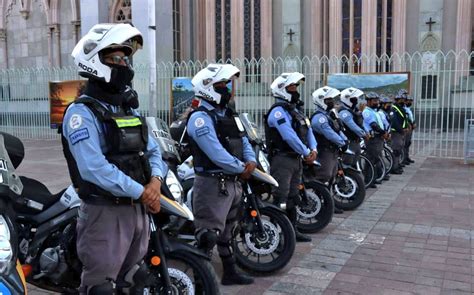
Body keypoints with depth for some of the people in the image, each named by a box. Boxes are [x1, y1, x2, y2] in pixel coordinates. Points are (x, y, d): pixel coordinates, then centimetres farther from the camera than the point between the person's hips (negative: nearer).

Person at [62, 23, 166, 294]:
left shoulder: (130, 109, 14)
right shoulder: (82, 112, -14)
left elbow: (153, 150, 11)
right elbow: (94, 168, -25)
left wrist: (155, 181, -10)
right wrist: (141, 192, -21)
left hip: (139, 209, 8)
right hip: (106, 211, -8)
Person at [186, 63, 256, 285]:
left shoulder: (228, 114, 15)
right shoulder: (201, 118, -16)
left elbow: (243, 141, 14)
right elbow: (216, 153, -24)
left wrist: (251, 162, -7)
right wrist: (241, 169, -14)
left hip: (233, 182, 10)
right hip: (213, 184, -9)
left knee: (227, 230, 20)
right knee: (209, 233, -10)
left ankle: (230, 272, 33)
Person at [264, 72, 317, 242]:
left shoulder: (295, 109, 18)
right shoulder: (278, 111, -13)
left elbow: (308, 130, 13)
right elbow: (290, 137, -23)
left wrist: (313, 149, -4)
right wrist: (306, 153, -15)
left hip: (296, 159, 10)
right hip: (282, 159, -10)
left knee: (292, 197, 16)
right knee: (281, 199, -10)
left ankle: (292, 230, 26)